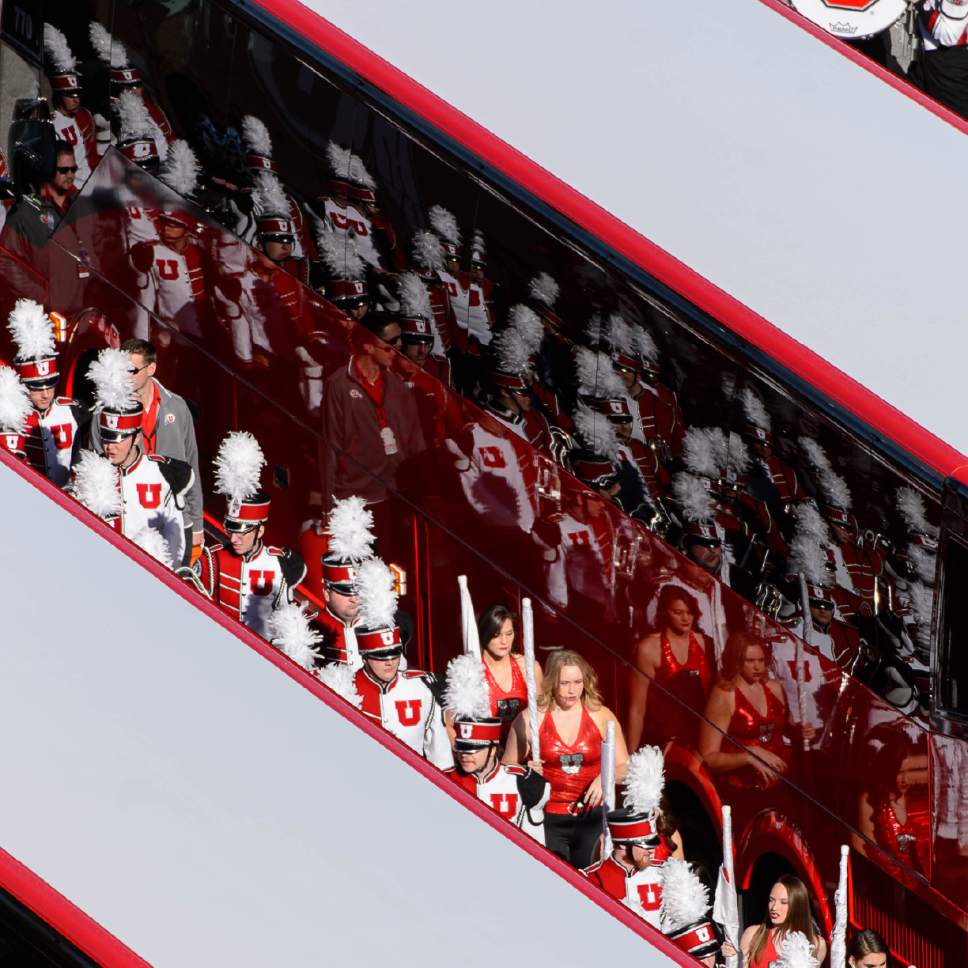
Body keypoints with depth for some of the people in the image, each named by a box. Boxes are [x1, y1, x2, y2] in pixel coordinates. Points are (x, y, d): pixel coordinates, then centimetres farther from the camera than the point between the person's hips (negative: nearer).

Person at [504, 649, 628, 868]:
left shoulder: (601, 716, 2)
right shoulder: (530, 719, -2)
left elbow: (624, 767, 6)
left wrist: (605, 778, -14)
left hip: (592, 817, 2)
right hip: (547, 819, -2)